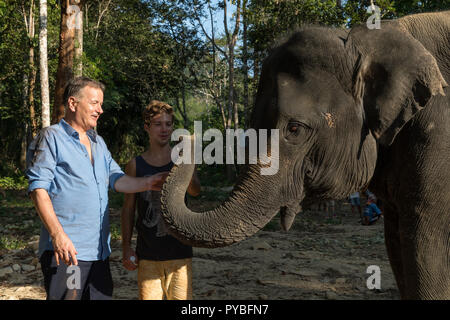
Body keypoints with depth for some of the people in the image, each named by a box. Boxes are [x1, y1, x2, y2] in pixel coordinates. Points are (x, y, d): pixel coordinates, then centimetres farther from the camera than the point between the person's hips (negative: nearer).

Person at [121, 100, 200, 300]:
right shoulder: (136, 165, 4)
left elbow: (195, 191, -16)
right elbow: (128, 209, 9)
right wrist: (126, 247, 4)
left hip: (179, 252, 0)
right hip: (147, 255, 0)